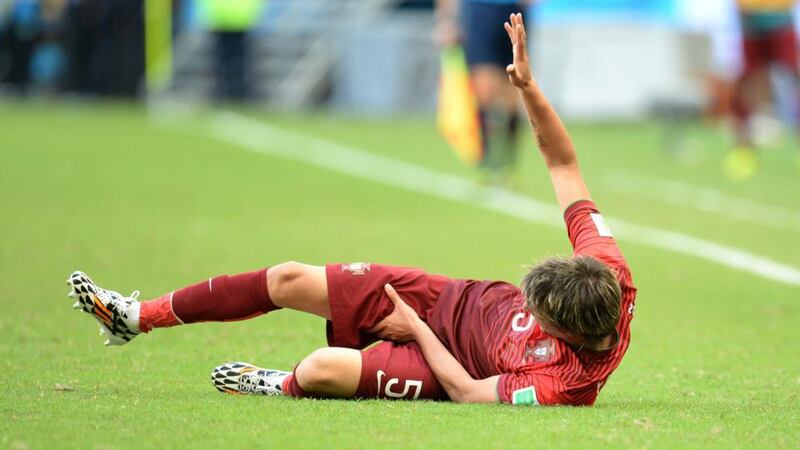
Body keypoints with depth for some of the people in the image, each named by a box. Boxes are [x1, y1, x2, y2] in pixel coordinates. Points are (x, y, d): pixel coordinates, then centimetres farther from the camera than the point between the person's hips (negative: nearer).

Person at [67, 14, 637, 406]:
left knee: (325, 369, -27)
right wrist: (529, 87, -26)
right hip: (450, 297, 7)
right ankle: (137, 317, 20)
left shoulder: (558, 383, -38)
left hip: (442, 355, -7)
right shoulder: (607, 271, -24)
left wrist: (417, 329, -15)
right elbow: (564, 165, -16)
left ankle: (282, 386, 15)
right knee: (288, 280, 2)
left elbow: (467, 391, -25)